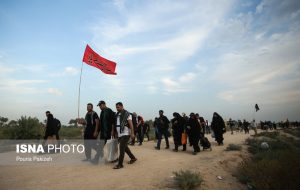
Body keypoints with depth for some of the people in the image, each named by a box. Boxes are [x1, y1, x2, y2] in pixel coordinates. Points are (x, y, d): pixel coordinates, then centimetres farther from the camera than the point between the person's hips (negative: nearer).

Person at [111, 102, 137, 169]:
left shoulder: (127, 114, -9)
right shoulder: (117, 114, 13)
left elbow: (131, 124, -13)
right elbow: (115, 124, 17)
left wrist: (132, 133, -18)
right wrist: (113, 131, 11)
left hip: (125, 134, -8)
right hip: (119, 134, 8)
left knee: (121, 149, -8)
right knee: (125, 147, 17)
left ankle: (120, 164, 0)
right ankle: (133, 158, 34)